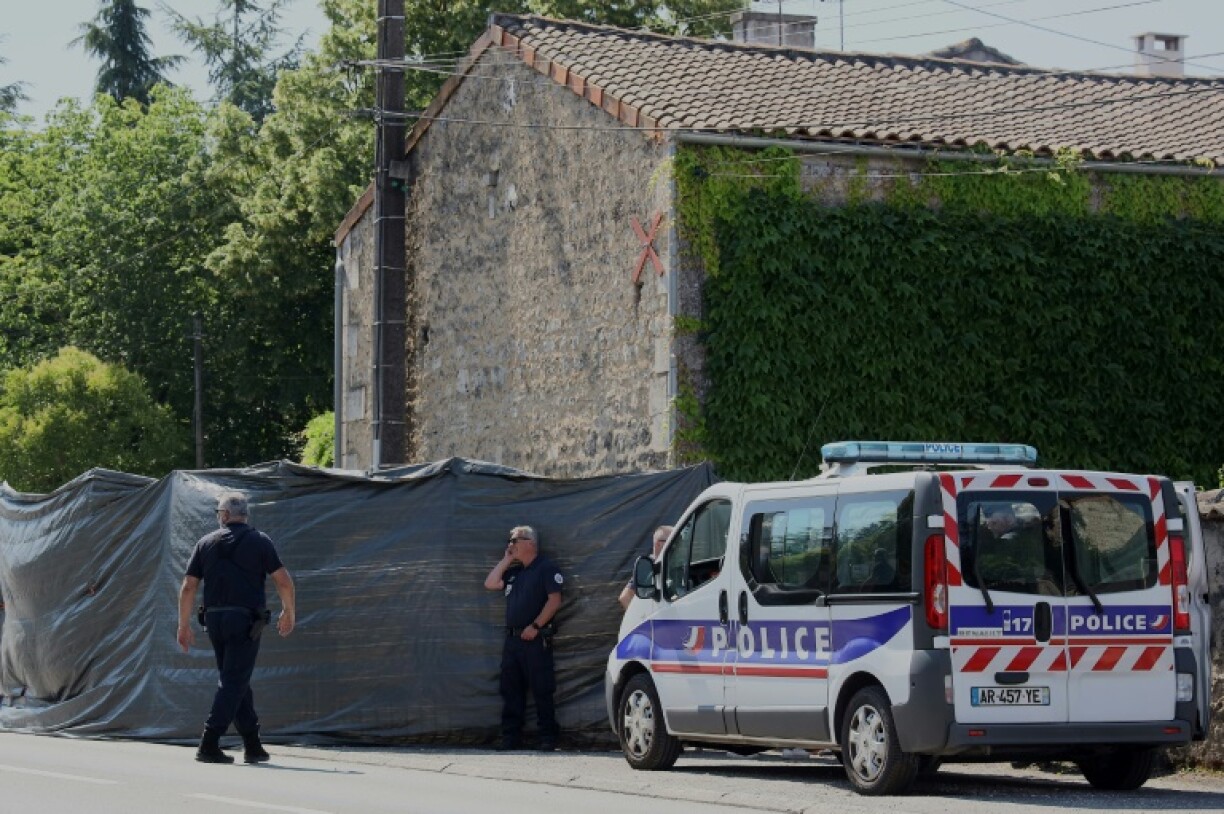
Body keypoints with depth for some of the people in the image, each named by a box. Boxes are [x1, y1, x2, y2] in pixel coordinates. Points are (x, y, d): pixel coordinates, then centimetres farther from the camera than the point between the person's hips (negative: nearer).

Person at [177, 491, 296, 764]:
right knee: (235, 682, -4)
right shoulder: (259, 541, 1)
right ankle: (209, 745, -14)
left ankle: (252, 744, 15)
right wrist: (289, 614, 12)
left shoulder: (206, 543, 8)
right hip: (246, 620, -3)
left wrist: (184, 626, 11)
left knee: (237, 682, 14)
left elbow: (188, 588, 4)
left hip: (214, 619, 4)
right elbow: (283, 581, -2)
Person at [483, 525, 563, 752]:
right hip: (512, 639, 8)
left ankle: (548, 737, -2)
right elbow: (490, 584, 10)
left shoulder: (546, 568, -5)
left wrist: (535, 626, -17)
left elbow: (554, 600, -13)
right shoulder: (514, 572, 20)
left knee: (542, 690, -6)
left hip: (535, 639, -8)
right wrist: (506, 560, 8)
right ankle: (510, 736, 11)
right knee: (511, 690, 7)